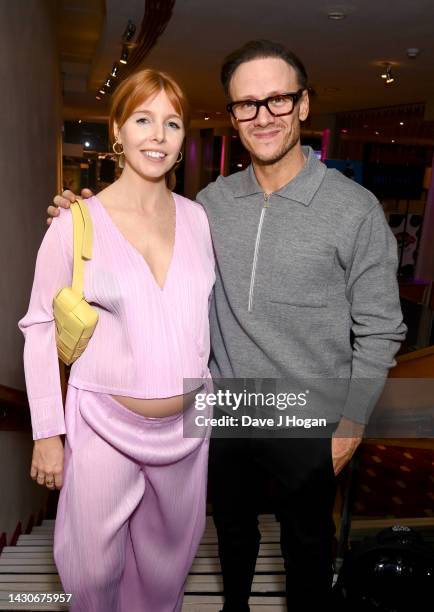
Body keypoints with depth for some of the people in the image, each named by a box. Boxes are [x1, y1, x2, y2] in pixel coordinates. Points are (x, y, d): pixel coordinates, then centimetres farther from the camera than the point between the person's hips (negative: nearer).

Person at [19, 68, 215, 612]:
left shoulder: (197, 217, 0)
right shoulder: (75, 224, -12)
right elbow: (40, 327, -7)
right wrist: (47, 432, -6)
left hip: (188, 424, 4)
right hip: (105, 426, -3)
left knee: (168, 562, 23)